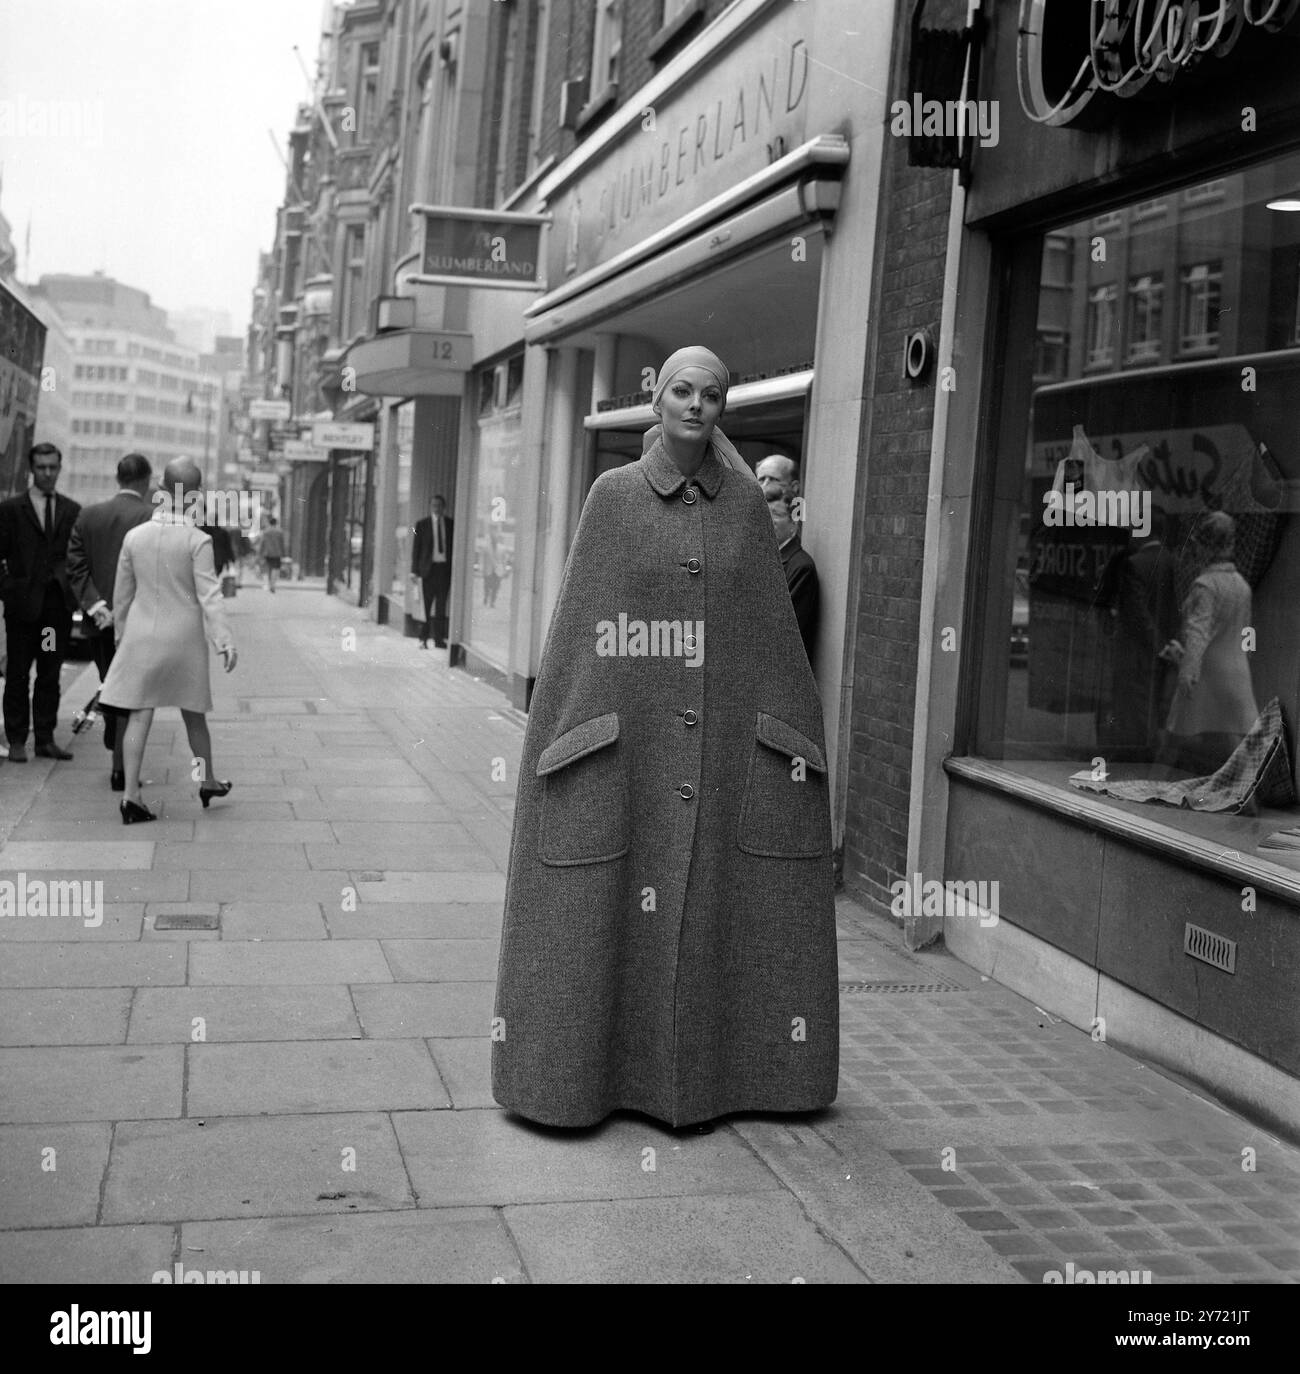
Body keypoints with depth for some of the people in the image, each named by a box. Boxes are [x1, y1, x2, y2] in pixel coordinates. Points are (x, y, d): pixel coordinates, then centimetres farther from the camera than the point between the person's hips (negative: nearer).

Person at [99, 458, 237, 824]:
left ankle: (131, 793, -6)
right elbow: (208, 595, -17)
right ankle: (207, 782, 29)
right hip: (184, 636, -2)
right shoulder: (197, 540, -10)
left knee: (139, 715, 2)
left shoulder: (135, 536, 0)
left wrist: (121, 635, 20)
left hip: (141, 635, 2)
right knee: (193, 714, 13)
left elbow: (122, 594, 8)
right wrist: (224, 640, -18)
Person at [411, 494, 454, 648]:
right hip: (429, 567, -1)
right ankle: (423, 638, 6)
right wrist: (415, 570, -3)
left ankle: (439, 639, 8)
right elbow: (416, 548, 4)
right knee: (426, 605, -1)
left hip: (445, 567, 1)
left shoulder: (451, 525, 7)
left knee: (441, 605, 3)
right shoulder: (422, 524, 4)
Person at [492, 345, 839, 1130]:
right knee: (616, 903, 3)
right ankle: (612, 1067, 17)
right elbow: (582, 624, 0)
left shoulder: (745, 501, 6)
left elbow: (772, 628, 8)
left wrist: (789, 736, 6)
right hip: (626, 735, -2)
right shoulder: (613, 496, 0)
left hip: (721, 741, 2)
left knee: (709, 901, 6)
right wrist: (564, 733, -6)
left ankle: (698, 1074, 20)